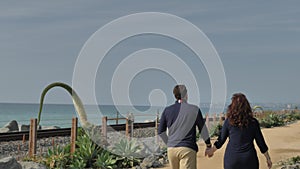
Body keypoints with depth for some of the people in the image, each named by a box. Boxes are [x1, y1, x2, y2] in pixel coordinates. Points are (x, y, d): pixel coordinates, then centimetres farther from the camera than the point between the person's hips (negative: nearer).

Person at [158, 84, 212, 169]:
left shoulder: (167, 110, 5)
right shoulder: (194, 110, -3)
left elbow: (161, 132, 9)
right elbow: (203, 129, 5)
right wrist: (208, 146, 18)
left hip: (171, 149, 4)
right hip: (187, 149, -4)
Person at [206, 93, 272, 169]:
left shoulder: (229, 121, -5)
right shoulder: (253, 122, -3)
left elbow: (221, 140, 3)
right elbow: (261, 142, 3)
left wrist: (211, 150, 20)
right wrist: (268, 158, 16)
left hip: (232, 158, 0)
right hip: (249, 160, 0)